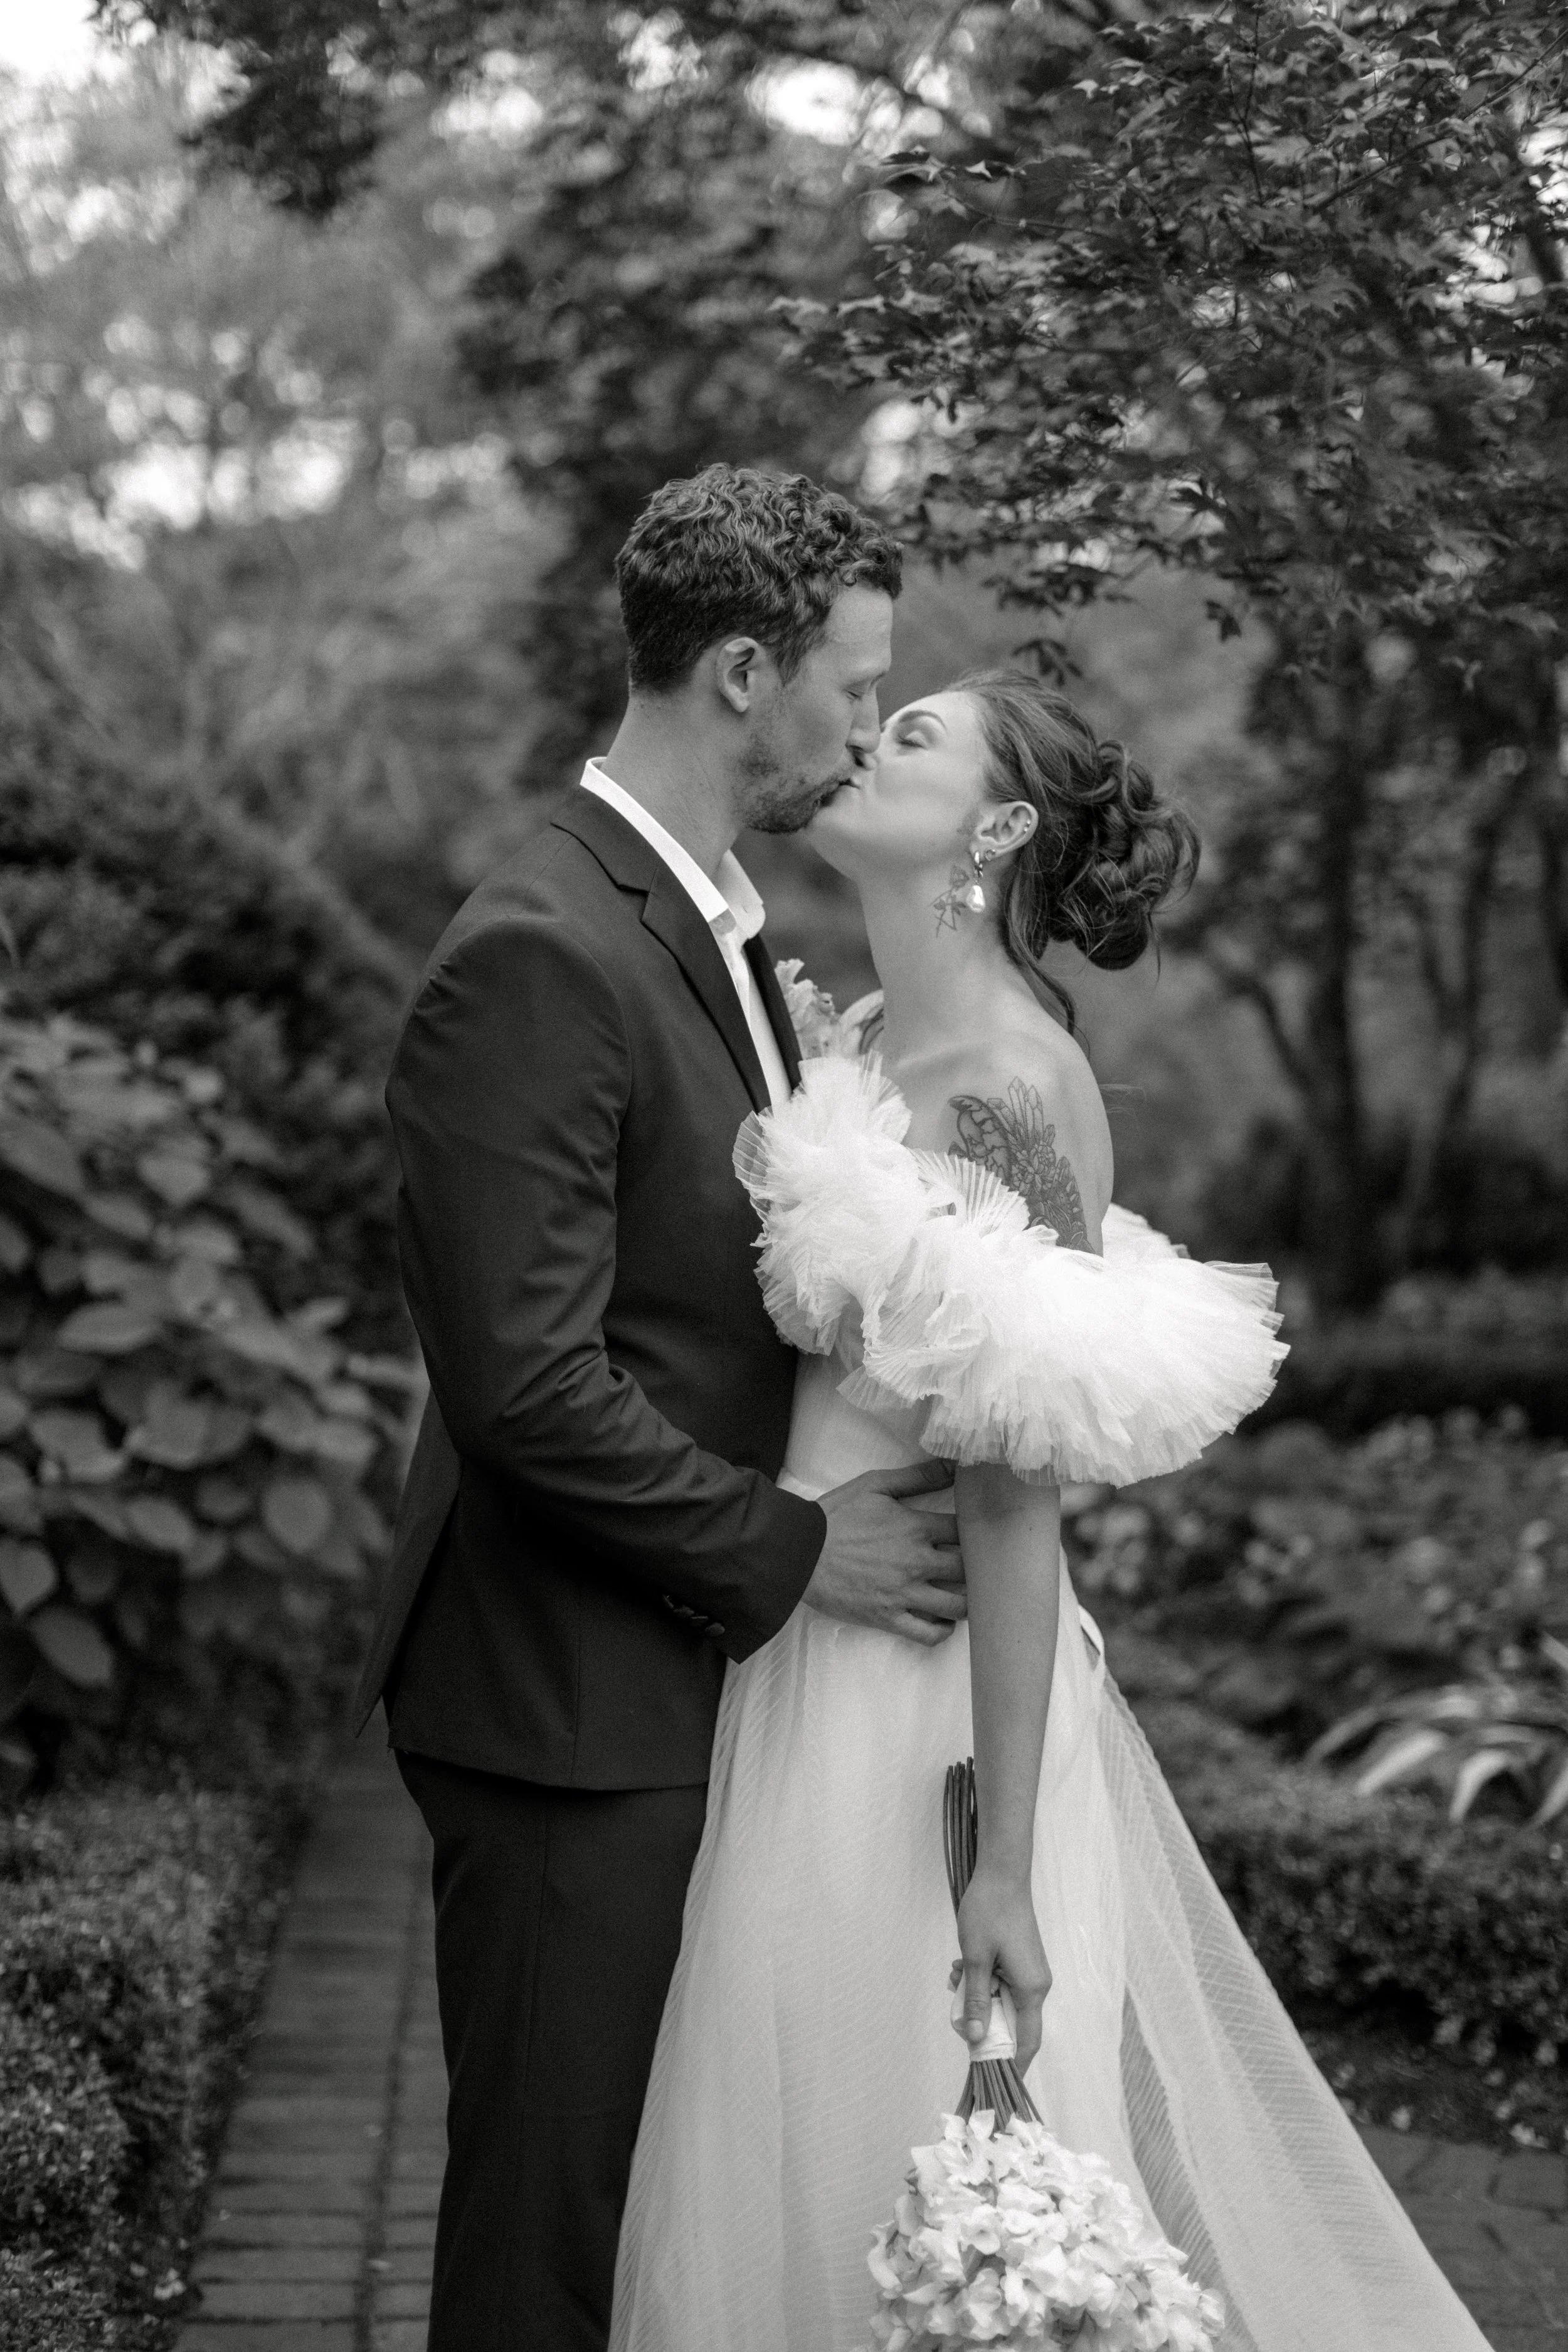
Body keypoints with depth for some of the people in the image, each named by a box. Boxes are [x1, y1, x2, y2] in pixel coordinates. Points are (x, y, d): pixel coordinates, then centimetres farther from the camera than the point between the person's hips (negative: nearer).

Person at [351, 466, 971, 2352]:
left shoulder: (717, 925, 12)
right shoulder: (539, 960, -19)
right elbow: (529, 1387, -23)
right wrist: (792, 1550, -14)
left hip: (691, 1688, 9)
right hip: (574, 1709, -9)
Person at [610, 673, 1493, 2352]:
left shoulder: (1009, 1086, -16)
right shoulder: (871, 1039, 9)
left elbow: (1015, 1500, -19)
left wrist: (1005, 1858, -19)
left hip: (923, 1697, -8)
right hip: (806, 1667, 8)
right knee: (781, 2205, 18)